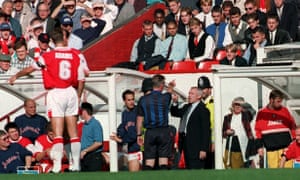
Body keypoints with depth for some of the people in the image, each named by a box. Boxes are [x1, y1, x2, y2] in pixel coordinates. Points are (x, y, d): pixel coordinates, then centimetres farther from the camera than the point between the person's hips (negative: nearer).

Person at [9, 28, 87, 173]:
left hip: (55, 93, -3)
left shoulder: (48, 56, -4)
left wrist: (16, 76, 28)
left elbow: (31, 69, 11)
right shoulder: (77, 55, 2)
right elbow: (81, 80, 3)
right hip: (71, 92, 3)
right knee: (73, 132, 9)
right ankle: (76, 164, 9)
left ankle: (57, 165, -13)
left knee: (58, 133, -5)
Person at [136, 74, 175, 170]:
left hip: (150, 133, 2)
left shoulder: (143, 100, 1)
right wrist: (171, 87, 47)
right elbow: (169, 93, 24)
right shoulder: (165, 97, -3)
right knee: (163, 162, -1)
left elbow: (139, 119, 4)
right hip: (163, 131, -2)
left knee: (148, 164, 3)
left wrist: (139, 134, 13)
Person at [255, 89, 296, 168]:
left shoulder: (285, 111, 8)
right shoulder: (261, 113, 4)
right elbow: (258, 132, 7)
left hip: (286, 147, 0)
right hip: (271, 149, 0)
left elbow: (292, 127, 14)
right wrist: (260, 147, 2)